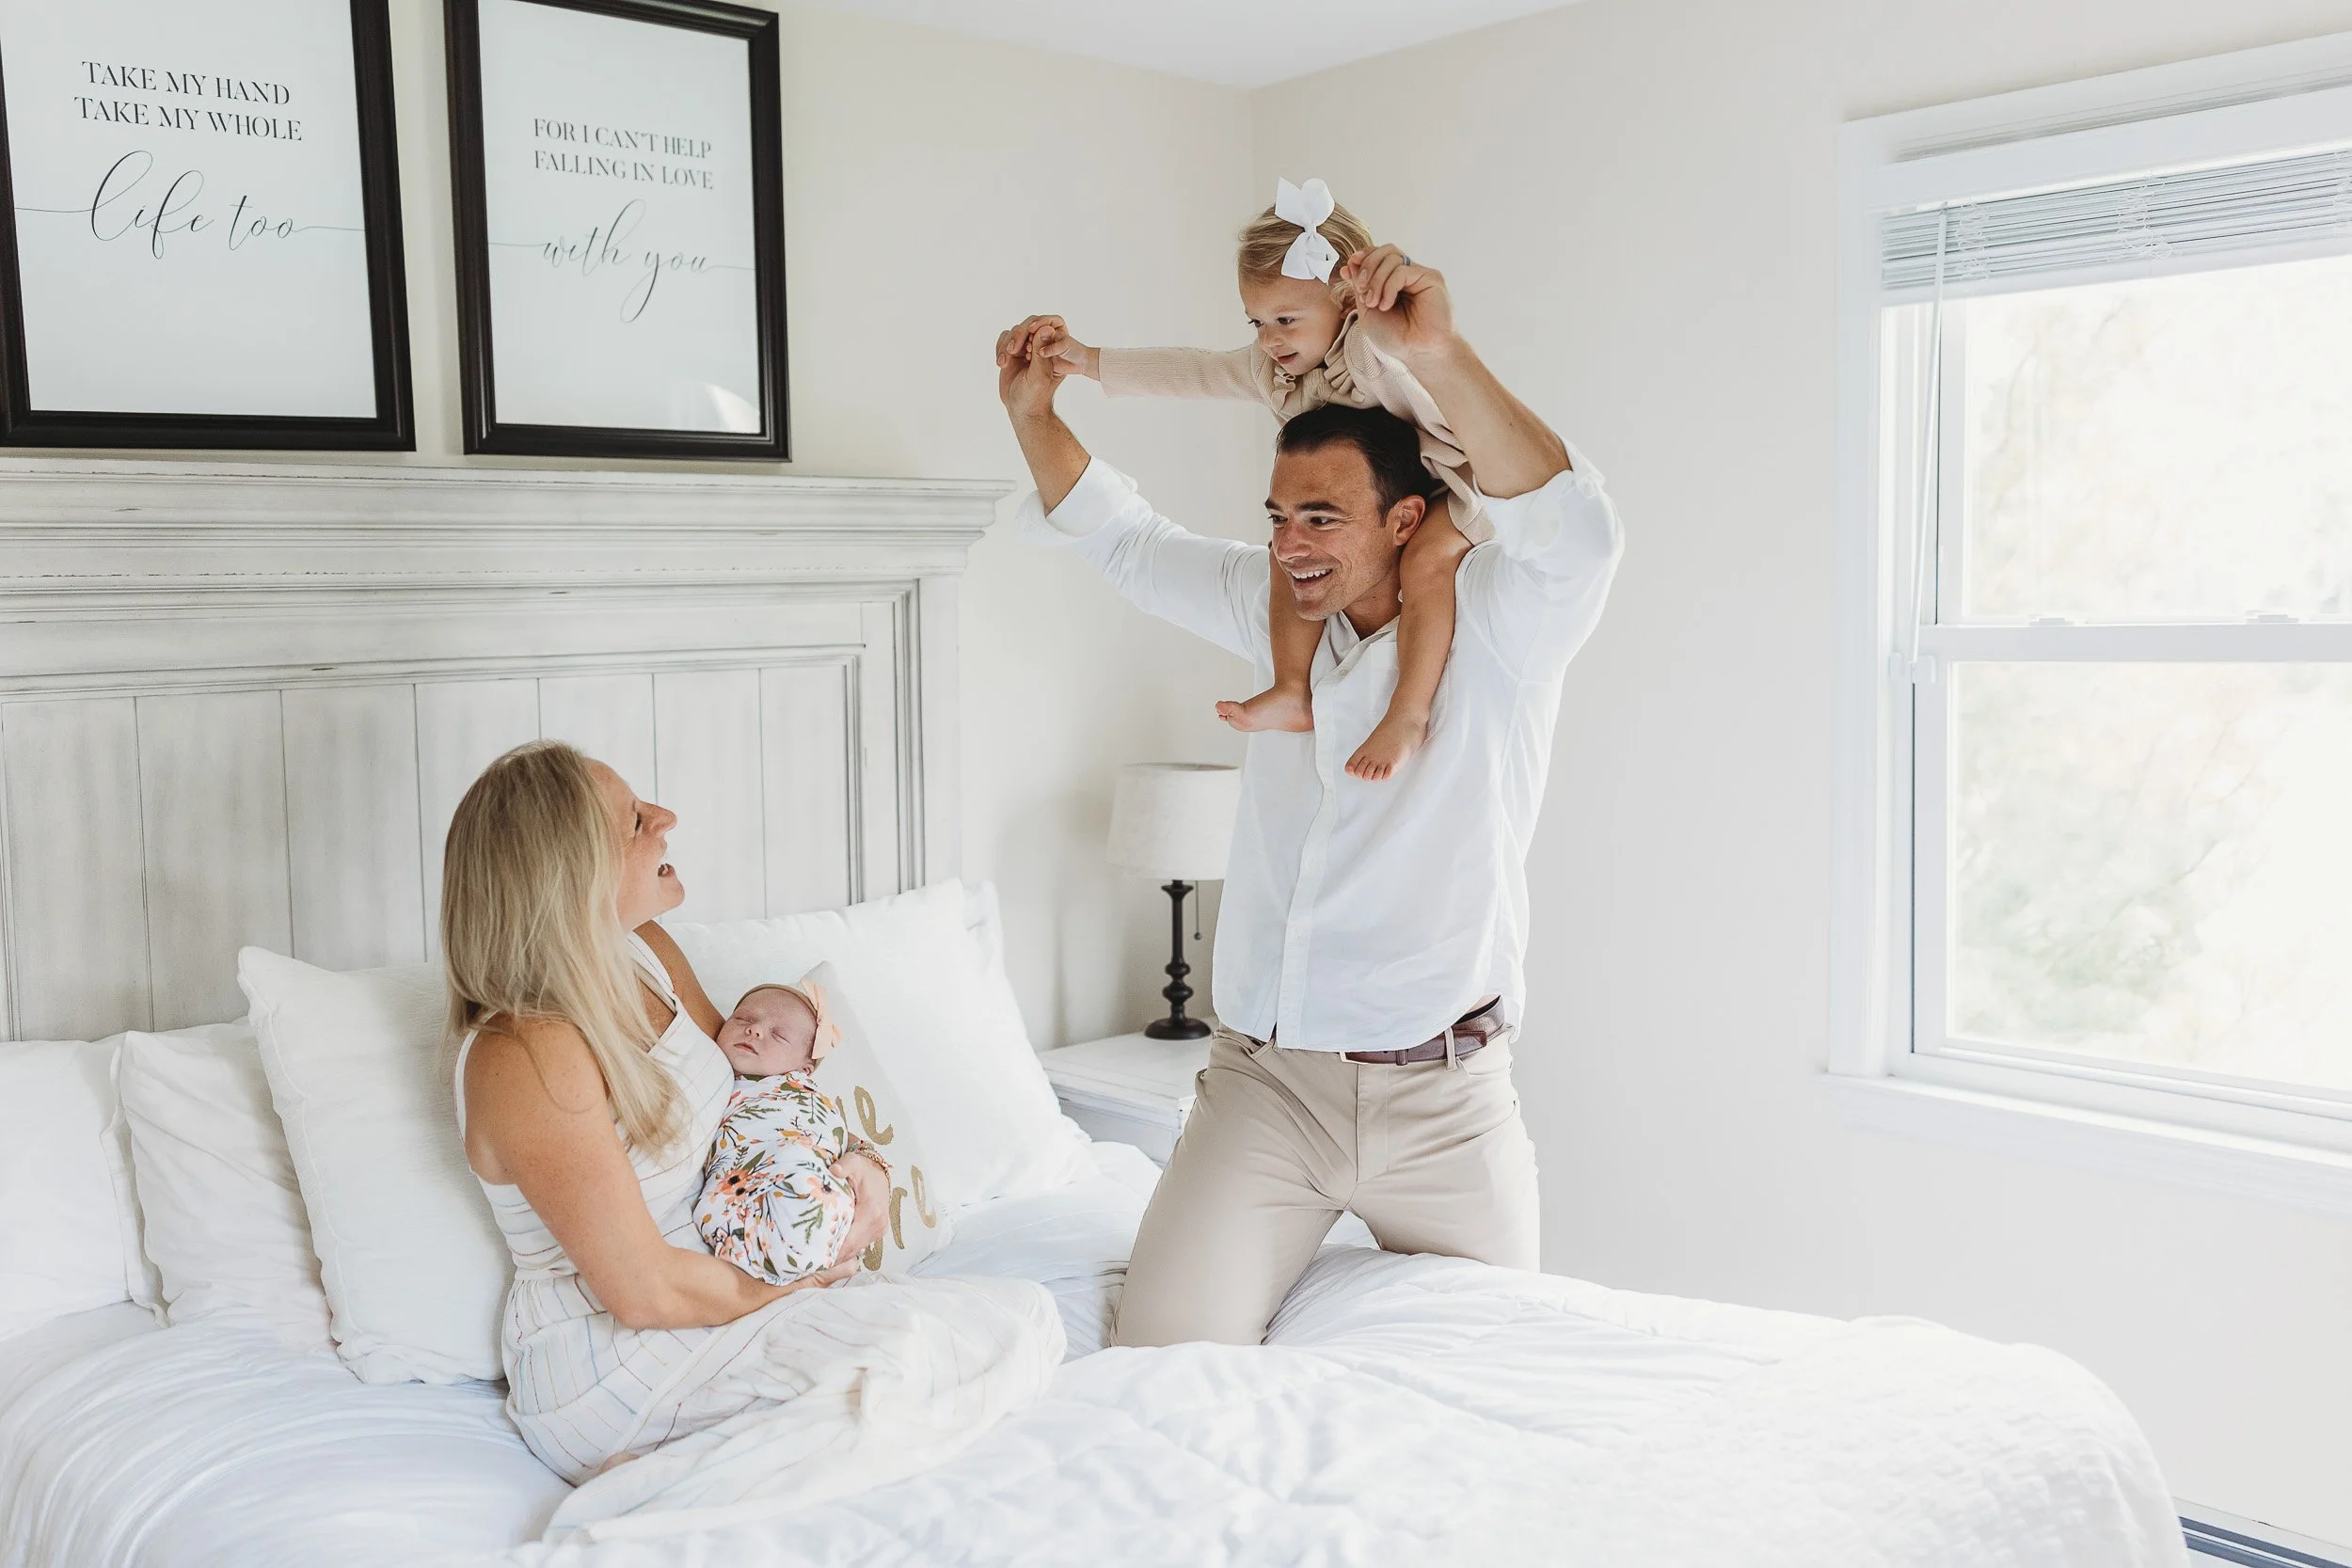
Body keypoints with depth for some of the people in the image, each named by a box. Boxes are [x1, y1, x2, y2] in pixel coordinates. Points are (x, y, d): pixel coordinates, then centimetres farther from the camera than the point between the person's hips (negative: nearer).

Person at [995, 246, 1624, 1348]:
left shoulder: (1491, 632, -9)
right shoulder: (1280, 616, 8)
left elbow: (1571, 532, -30)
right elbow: (1122, 538, 19)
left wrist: (1438, 356, -40)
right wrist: (1034, 415, 5)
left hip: (1439, 1100, -3)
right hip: (1261, 1080, 3)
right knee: (1170, 1343, -9)